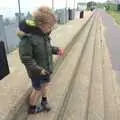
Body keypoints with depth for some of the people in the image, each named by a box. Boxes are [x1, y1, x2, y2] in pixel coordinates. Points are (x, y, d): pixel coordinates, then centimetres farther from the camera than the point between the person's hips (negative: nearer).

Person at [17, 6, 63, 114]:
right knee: (38, 90, 12)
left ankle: (44, 101, 51)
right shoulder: (27, 37, -28)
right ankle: (32, 108, 38)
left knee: (45, 85, 25)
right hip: (37, 71, -7)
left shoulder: (44, 34, -5)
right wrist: (39, 70, -27)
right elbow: (25, 58, -25)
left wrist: (56, 50, -8)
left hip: (46, 68, 7)